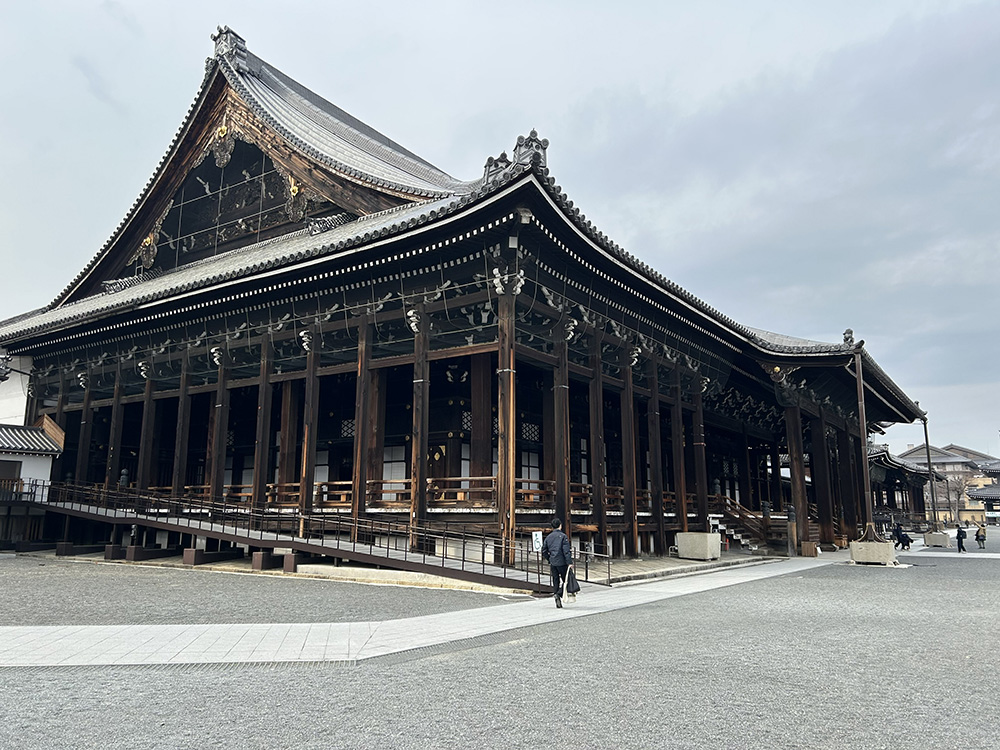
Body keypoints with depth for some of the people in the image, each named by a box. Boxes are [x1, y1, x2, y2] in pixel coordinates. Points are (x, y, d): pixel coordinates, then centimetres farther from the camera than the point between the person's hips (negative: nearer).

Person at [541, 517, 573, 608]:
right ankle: (559, 594, -17)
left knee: (555, 581, 10)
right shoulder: (563, 536, -8)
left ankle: (558, 603, 11)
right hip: (562, 562, -5)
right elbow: (566, 551, -15)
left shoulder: (548, 537, 8)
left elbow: (544, 551, 11)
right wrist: (569, 562, -14)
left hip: (552, 563, 5)